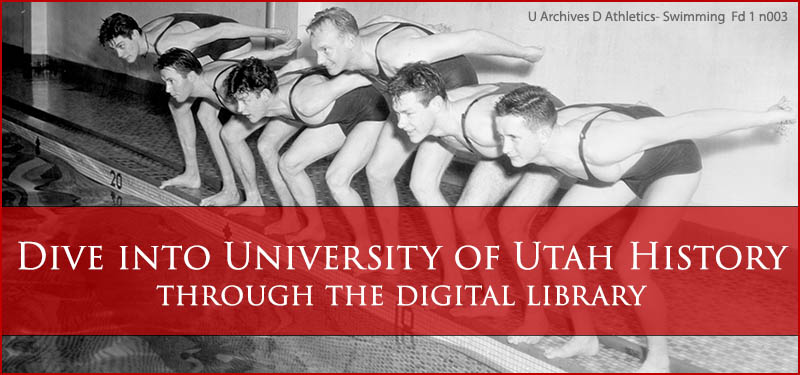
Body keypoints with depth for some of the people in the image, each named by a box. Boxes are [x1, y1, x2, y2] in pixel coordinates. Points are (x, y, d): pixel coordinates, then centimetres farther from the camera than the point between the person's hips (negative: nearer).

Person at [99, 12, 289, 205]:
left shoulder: (168, 45, -34)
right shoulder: (145, 33, -7)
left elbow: (220, 30, -32)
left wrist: (269, 32, -26)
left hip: (236, 45, -10)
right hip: (211, 52, 10)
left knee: (206, 114, -20)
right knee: (177, 104, 10)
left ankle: (231, 191, -16)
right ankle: (191, 175, 21)